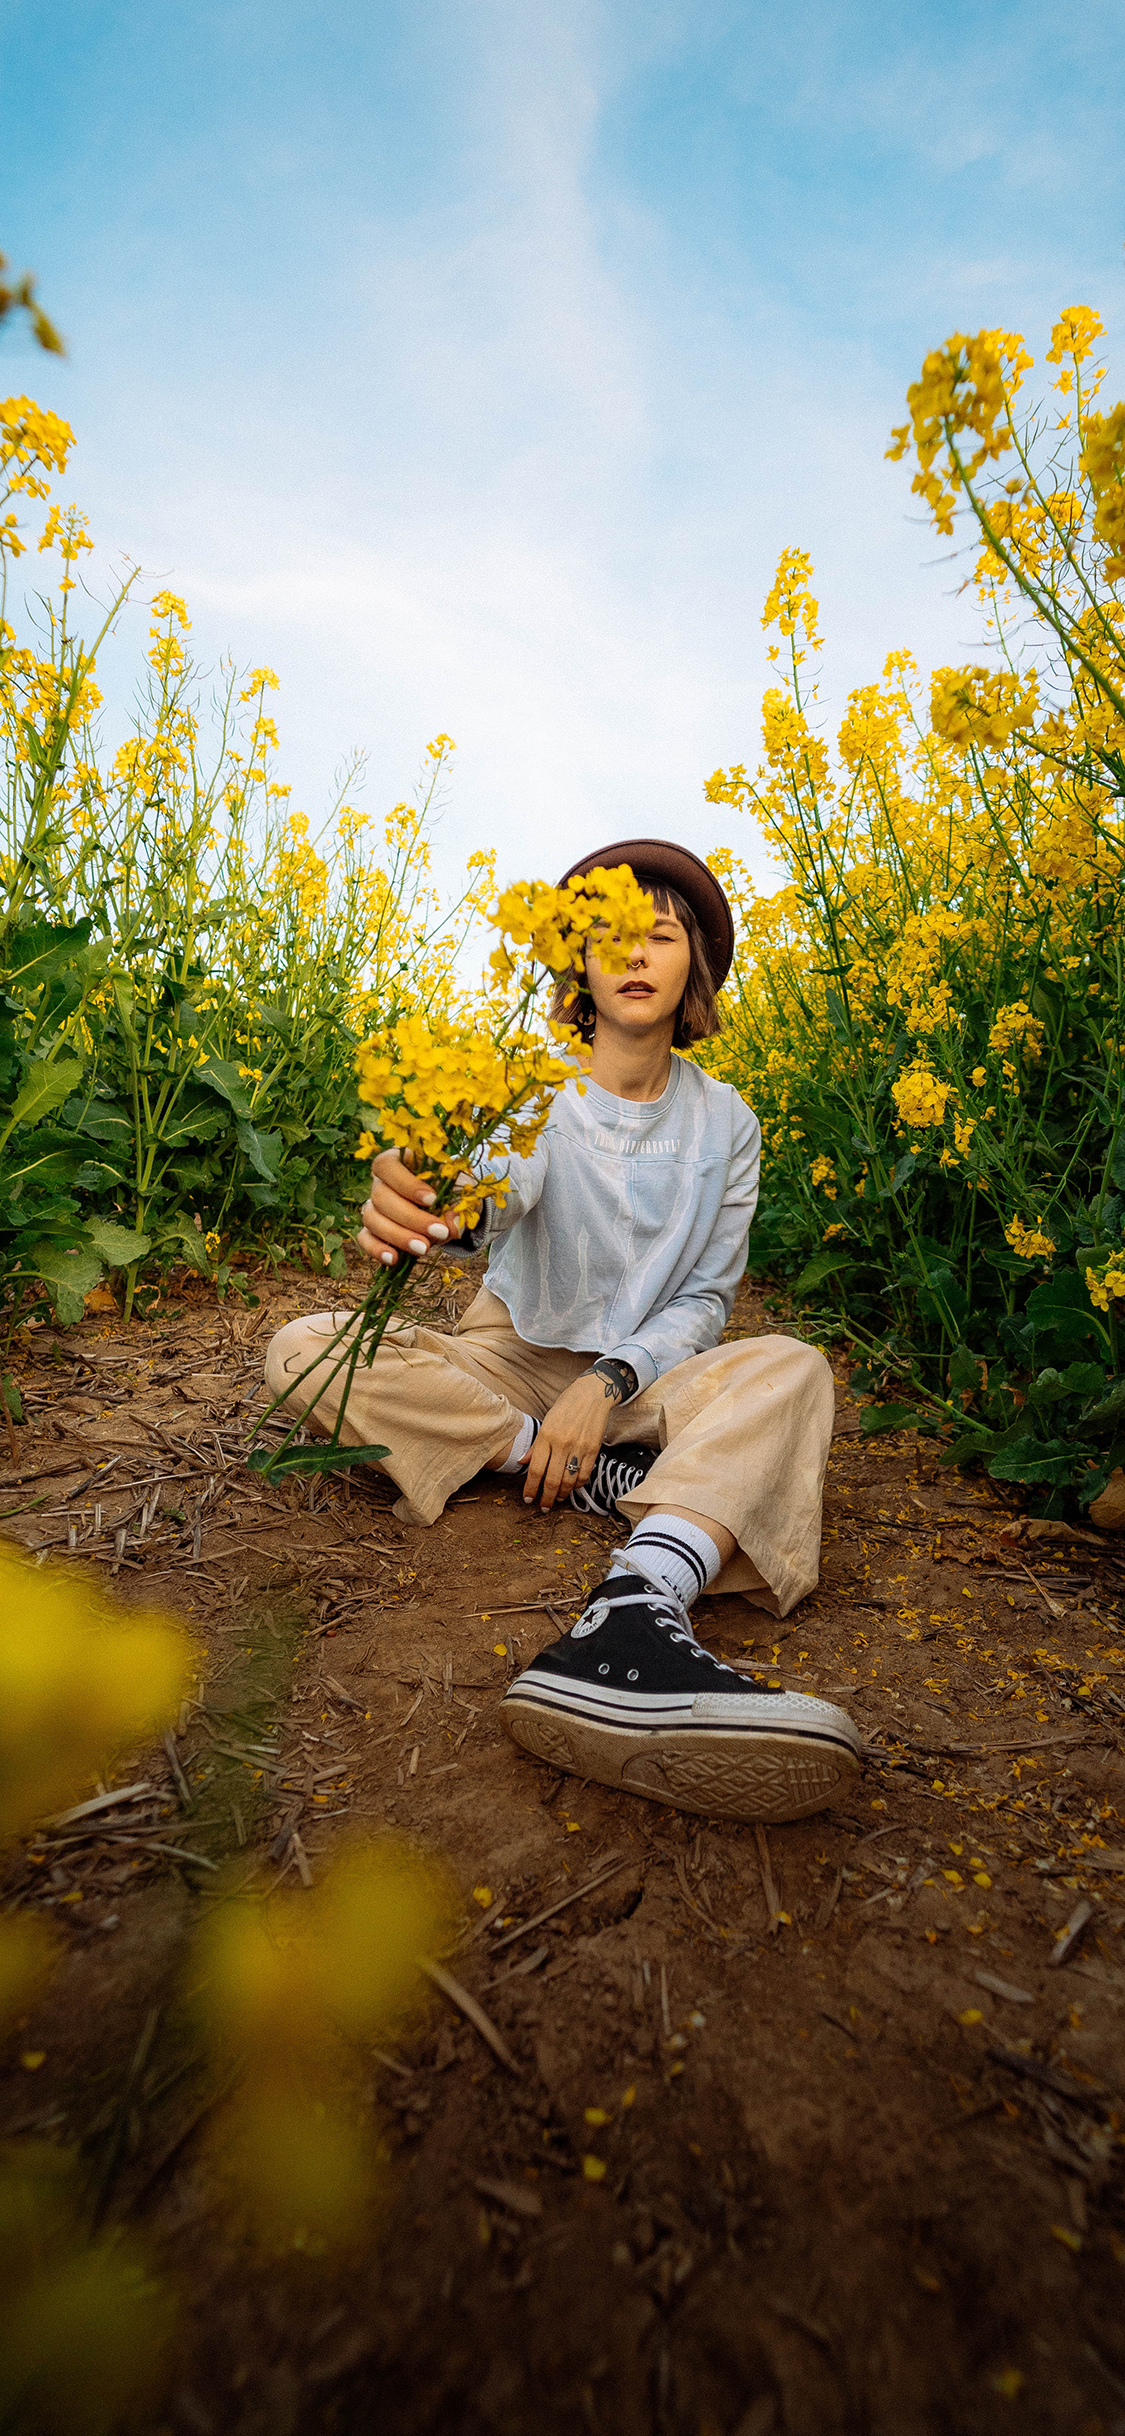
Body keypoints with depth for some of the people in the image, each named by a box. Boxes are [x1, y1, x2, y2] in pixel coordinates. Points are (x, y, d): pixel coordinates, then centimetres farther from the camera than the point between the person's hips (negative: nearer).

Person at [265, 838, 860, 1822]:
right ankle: (605, 1477, -24)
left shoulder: (724, 1122, -1)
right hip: (511, 1361, 0)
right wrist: (412, 1198, -54)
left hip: (645, 1375, 1)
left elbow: (703, 1301, -3)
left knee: (791, 1368, -30)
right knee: (304, 1352, -23)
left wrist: (607, 1382, -22)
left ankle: (636, 1606, -57)